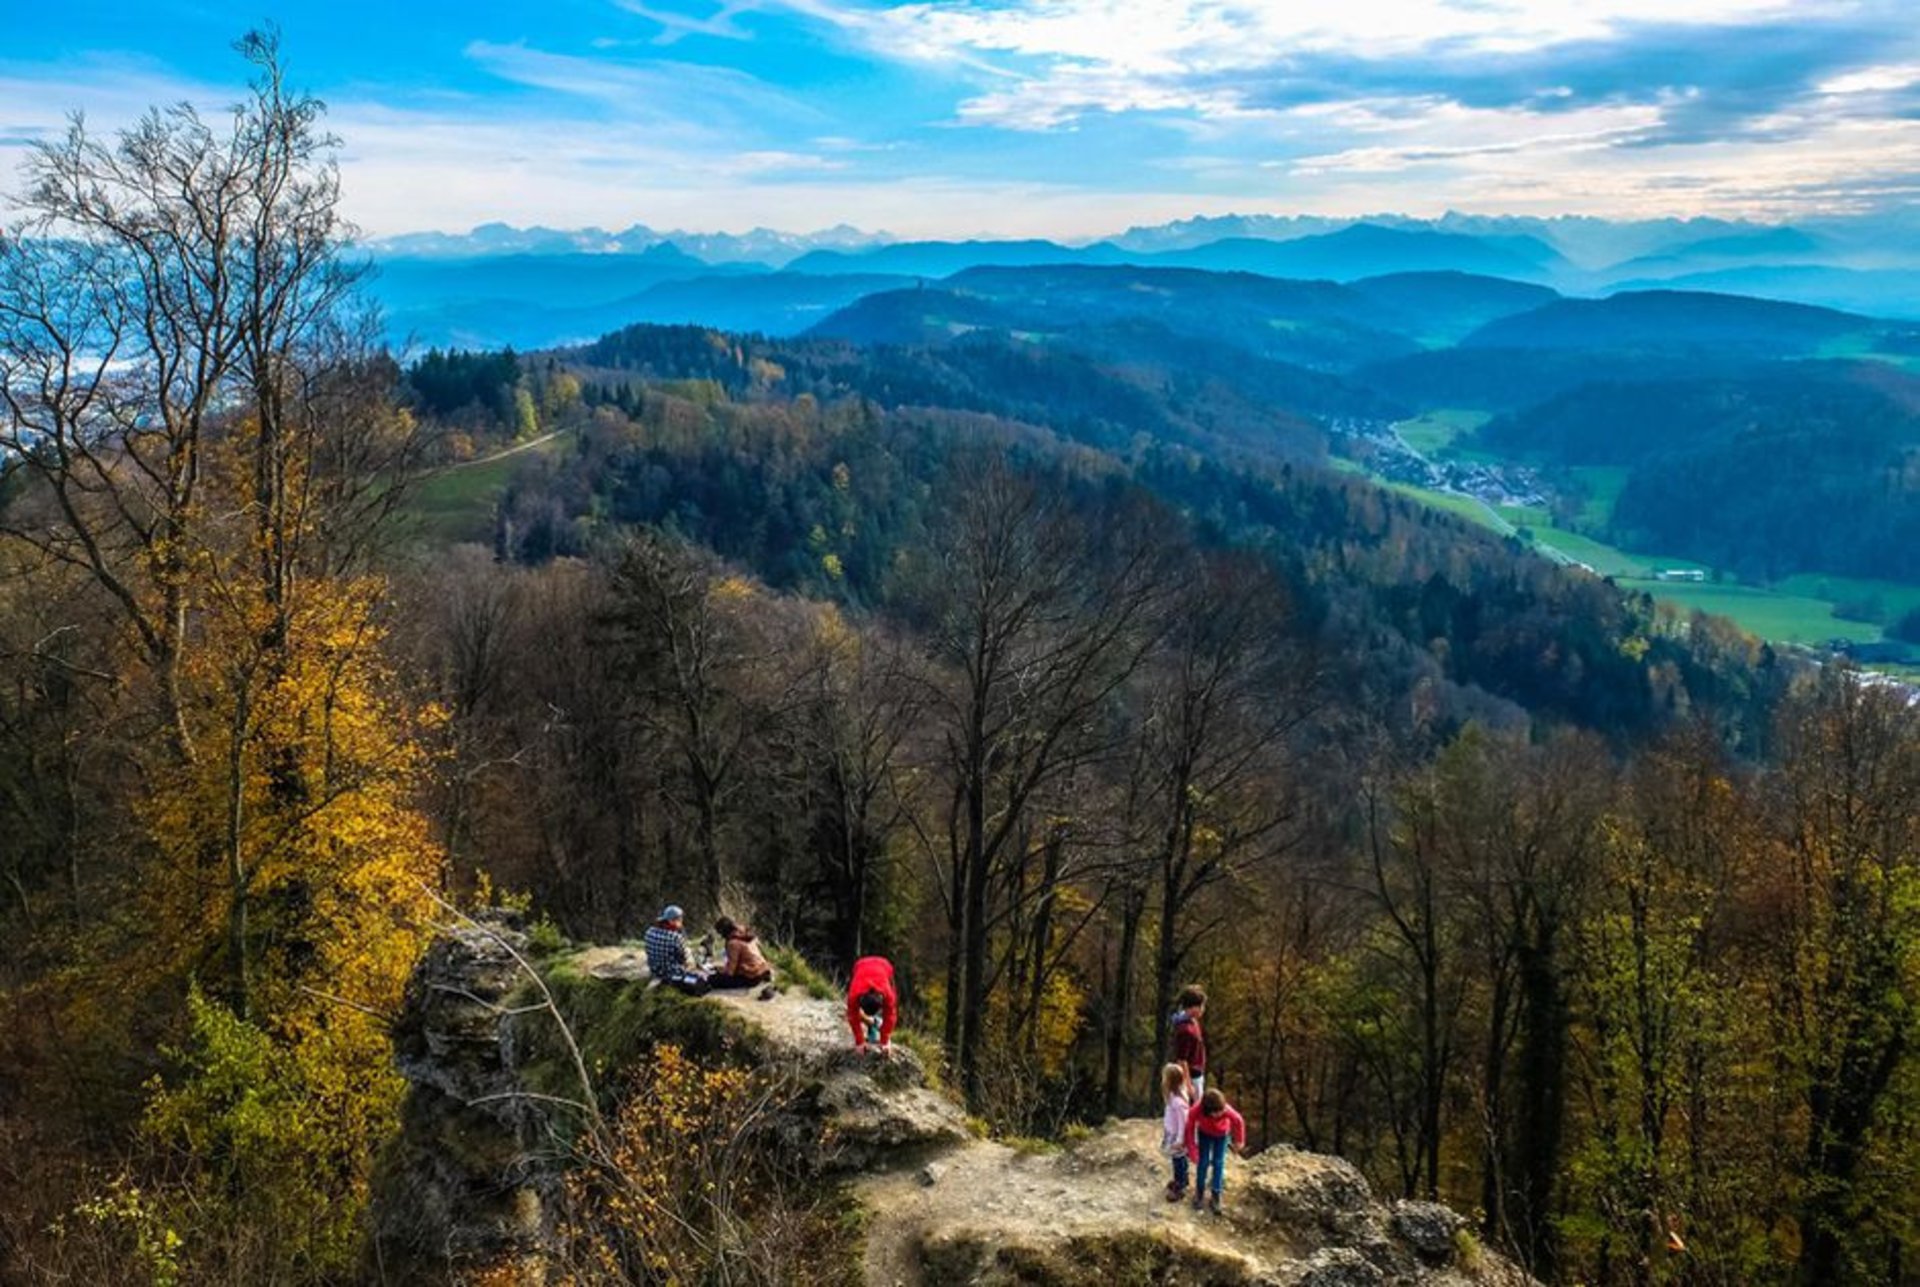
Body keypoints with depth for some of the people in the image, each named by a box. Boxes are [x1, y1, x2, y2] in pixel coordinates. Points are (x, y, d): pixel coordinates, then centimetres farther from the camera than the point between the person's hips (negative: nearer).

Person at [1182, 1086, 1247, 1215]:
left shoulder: (1227, 1111, -42)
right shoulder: (1196, 1111, -41)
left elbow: (1238, 1122, -20)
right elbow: (1190, 1129, -23)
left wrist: (1239, 1141, -5)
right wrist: (1193, 1150, -19)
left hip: (1222, 1135, 0)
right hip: (1204, 1134, 0)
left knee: (1218, 1163, 2)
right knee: (1203, 1162, 3)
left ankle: (1215, 1197, 14)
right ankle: (1199, 1192, 24)